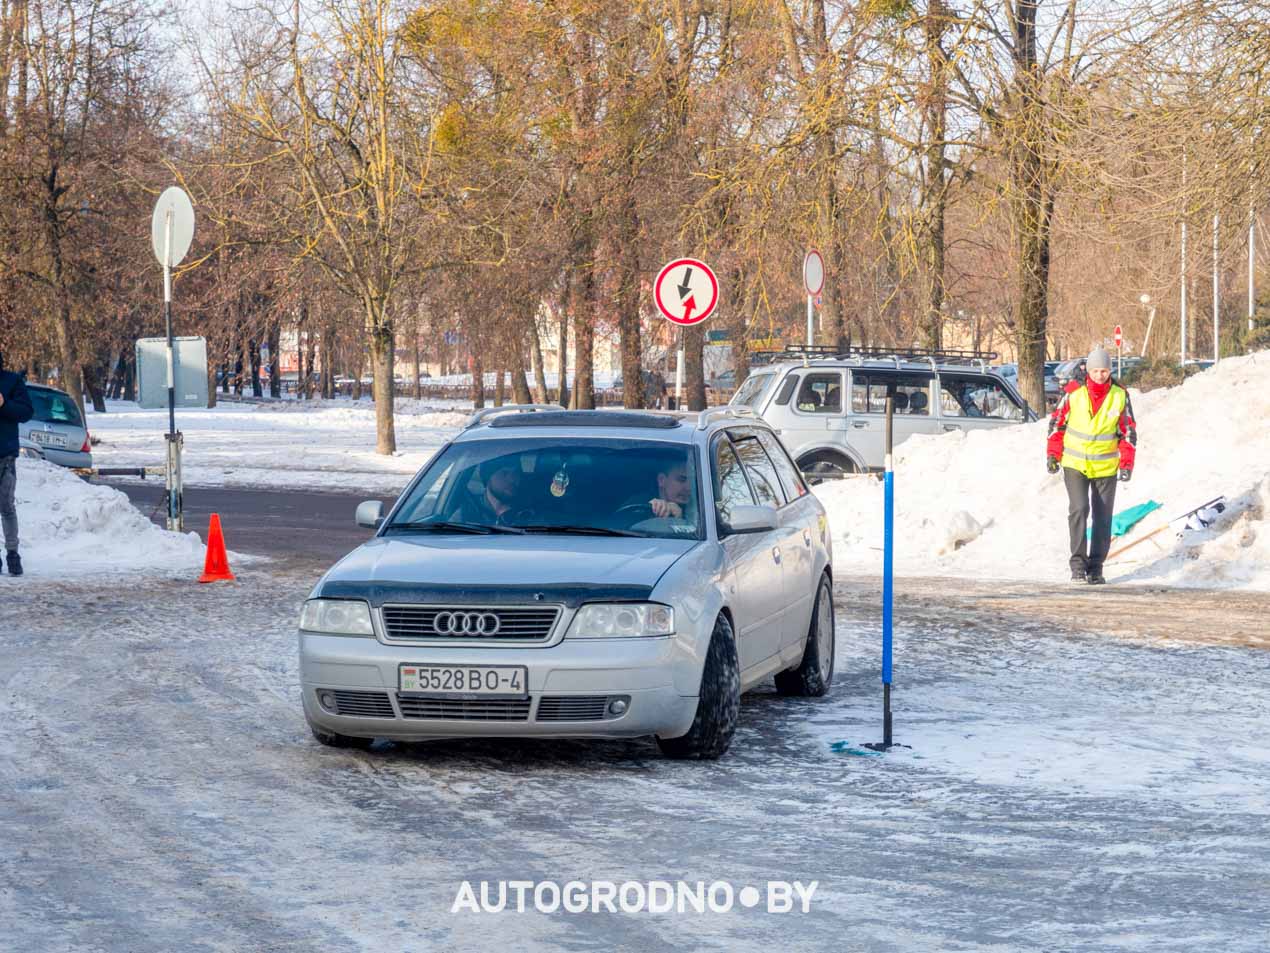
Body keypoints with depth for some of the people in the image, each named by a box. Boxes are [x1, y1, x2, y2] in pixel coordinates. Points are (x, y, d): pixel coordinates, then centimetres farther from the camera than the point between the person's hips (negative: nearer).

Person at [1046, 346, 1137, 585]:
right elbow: (1057, 423, 4)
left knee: (1103, 518, 4)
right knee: (1078, 509, -16)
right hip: (1075, 464, -2)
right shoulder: (1073, 394, -8)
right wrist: (1053, 454, 2)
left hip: (1106, 467, 2)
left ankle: (1095, 568, 11)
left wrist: (1127, 464, -2)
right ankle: (1078, 563, -11)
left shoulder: (1120, 396, -4)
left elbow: (1129, 432, 3)